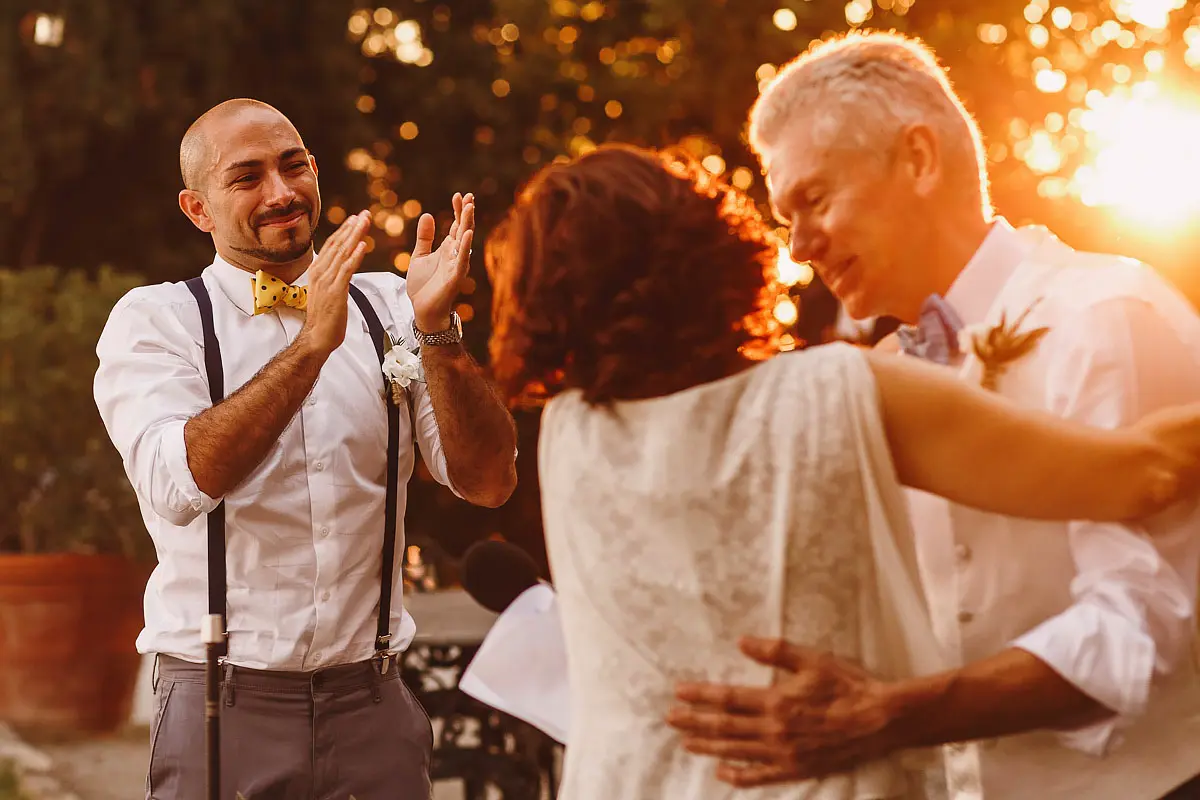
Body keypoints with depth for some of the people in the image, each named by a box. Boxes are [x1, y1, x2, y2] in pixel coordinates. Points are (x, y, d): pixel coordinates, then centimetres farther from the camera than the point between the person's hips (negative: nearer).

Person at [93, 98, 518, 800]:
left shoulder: (387, 309, 7)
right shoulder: (153, 320, -1)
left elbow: (488, 481, -2)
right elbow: (177, 486, -19)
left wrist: (437, 332, -14)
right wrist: (312, 342, -23)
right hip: (223, 708, -2)